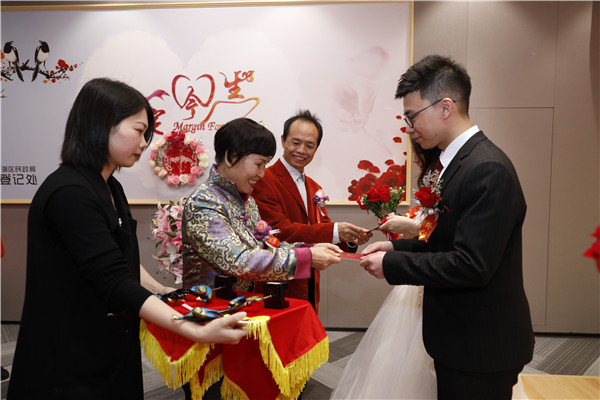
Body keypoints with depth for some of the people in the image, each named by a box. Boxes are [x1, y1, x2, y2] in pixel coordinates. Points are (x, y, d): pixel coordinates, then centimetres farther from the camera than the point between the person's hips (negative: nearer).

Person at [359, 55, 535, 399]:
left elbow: (471, 265, -28)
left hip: (481, 347, -9)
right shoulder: (459, 160, 6)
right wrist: (397, 247, 0)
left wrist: (391, 265, -19)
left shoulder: (488, 170, -24)